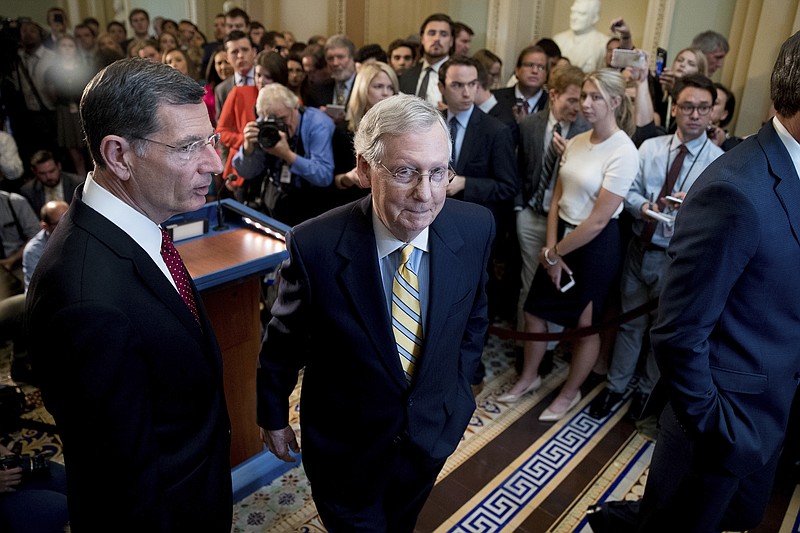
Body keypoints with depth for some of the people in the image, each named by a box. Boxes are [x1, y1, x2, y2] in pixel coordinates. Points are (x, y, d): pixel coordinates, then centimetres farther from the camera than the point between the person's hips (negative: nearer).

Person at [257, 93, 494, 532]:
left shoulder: (475, 228, -18)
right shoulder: (315, 246, -27)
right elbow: (282, 343, -11)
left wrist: (457, 390, 8)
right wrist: (273, 415, 2)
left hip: (434, 430, 4)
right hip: (344, 442, -3)